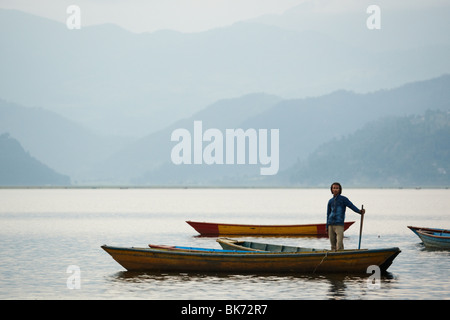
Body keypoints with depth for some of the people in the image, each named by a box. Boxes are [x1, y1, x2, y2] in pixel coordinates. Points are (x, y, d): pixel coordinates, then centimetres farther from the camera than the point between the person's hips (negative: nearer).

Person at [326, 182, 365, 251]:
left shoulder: (343, 199, 2)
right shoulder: (330, 201, 15)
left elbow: (352, 206, -9)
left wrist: (360, 211, -28)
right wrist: (327, 228, 17)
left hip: (339, 225, -4)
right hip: (331, 225, 4)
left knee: (339, 245, -15)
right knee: (333, 246, 5)